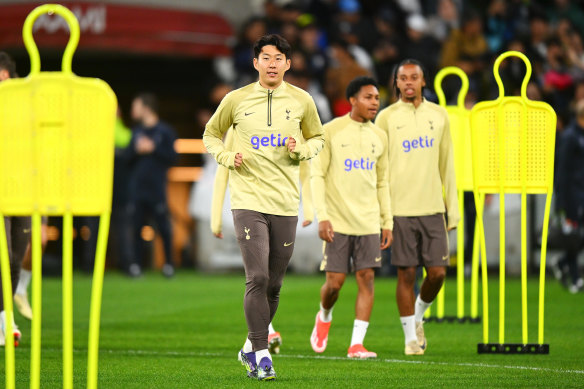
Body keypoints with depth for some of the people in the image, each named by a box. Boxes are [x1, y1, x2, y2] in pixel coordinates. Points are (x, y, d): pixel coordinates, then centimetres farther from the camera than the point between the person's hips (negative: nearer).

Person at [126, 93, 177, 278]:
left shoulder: (165, 131, 1)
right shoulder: (136, 131, 13)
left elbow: (172, 156, -3)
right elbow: (128, 157, 12)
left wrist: (153, 148, -11)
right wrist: (136, 150, -7)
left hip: (157, 188, -4)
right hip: (137, 187, 4)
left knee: (163, 226, -3)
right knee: (136, 226, 1)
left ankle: (168, 263, 6)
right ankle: (136, 264, 5)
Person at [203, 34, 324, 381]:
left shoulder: (301, 101, 5)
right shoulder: (236, 100, 2)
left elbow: (317, 138, 19)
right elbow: (211, 135, 17)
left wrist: (301, 149, -3)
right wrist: (227, 157, -3)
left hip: (286, 203, 2)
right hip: (248, 200, -2)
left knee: (274, 285, 7)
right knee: (257, 278, -15)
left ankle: (251, 348, 25)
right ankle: (261, 353, -8)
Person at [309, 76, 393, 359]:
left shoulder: (379, 136, 12)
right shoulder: (331, 131, -3)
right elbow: (316, 175, -5)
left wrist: (388, 222, 13)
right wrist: (322, 216, -13)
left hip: (368, 222, 4)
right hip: (338, 221, -4)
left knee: (366, 278, -5)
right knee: (335, 282, -4)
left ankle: (357, 344, -3)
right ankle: (324, 317, 29)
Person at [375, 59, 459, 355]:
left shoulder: (438, 115, 9)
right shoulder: (387, 118, 1)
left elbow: (446, 164, 13)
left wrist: (453, 207, 10)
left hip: (433, 208, 2)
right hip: (400, 208, -2)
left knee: (437, 272, -2)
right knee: (406, 273, -1)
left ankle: (418, 316, 25)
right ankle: (411, 337, 9)